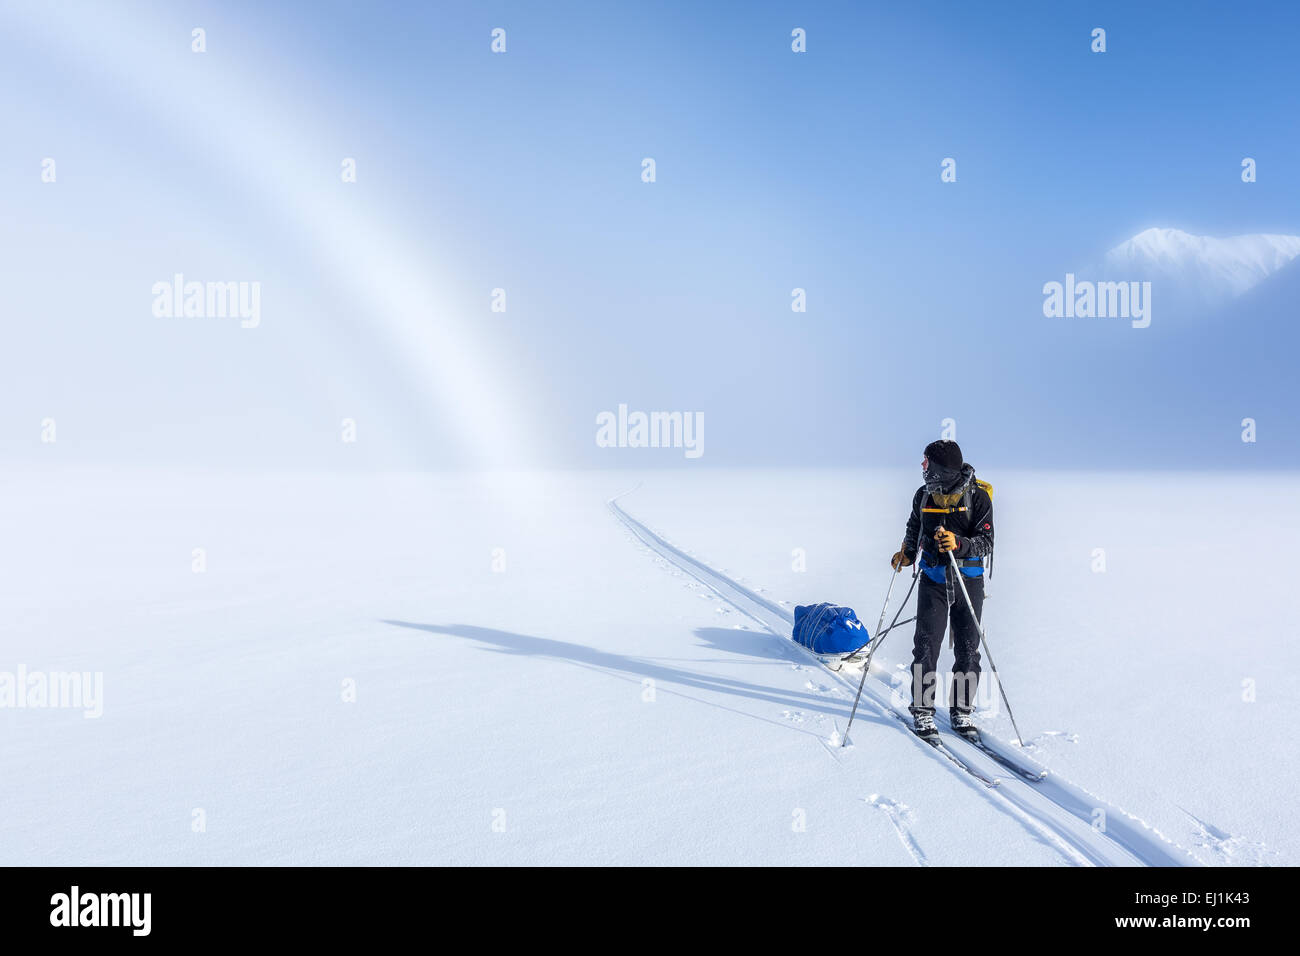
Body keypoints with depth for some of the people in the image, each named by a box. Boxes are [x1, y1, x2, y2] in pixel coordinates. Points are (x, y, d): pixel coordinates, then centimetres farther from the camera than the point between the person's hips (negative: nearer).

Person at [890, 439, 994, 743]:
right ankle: (922, 711, 7)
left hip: (969, 580, -1)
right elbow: (914, 528, 19)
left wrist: (959, 544, -27)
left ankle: (962, 710, 19)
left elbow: (987, 541, -10)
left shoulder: (977, 497, -8)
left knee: (968, 649, 5)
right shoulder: (924, 495, 1)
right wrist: (907, 553, 4)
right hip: (933, 579, 1)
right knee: (926, 646, -5)